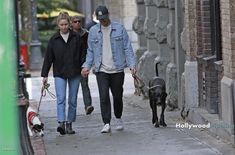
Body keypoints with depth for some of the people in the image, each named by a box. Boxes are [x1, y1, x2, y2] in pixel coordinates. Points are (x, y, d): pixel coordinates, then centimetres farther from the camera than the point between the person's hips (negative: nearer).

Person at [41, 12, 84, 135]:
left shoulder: (76, 38, 2)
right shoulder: (54, 39, 2)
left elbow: (82, 54, 6)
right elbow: (48, 58, 4)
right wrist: (44, 75, 3)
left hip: (74, 73, 1)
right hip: (59, 74, -1)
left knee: (72, 100, 6)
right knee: (61, 99, -14)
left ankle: (69, 124, 14)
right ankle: (61, 123, -23)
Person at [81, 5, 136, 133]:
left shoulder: (119, 29, 1)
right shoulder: (93, 31, 6)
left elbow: (127, 48, 1)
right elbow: (90, 51, 12)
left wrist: (132, 65, -9)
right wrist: (86, 66, -1)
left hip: (117, 69, 0)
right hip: (101, 70, 0)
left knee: (117, 96, 9)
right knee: (104, 97, -11)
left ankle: (118, 119, 32)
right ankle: (106, 124, -11)